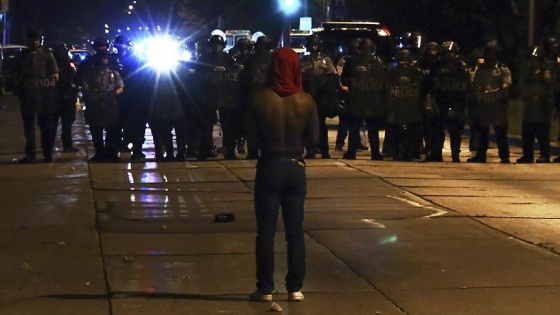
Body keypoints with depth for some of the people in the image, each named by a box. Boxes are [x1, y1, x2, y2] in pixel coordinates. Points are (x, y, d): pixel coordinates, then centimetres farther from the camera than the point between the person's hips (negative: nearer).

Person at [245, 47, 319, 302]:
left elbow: (252, 134, -2)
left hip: (269, 166, -2)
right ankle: (295, 288, 14)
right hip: (296, 168, 2)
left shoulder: (259, 99, -13)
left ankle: (265, 288, 8)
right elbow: (313, 139, -1)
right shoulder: (307, 101, -9)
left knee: (266, 230, 6)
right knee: (295, 230, 11)